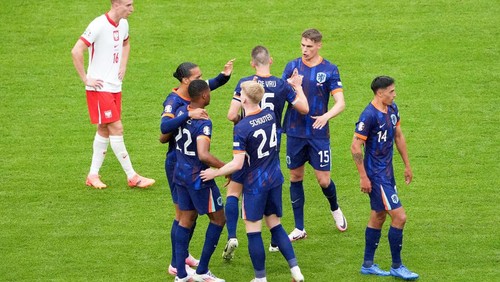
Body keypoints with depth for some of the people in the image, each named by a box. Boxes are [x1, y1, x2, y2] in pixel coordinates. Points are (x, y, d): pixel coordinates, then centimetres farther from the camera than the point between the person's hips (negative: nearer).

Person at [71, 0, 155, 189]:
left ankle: (93, 175, 20)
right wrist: (86, 79, -19)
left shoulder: (123, 24, 6)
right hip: (99, 87, -8)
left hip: (115, 86, 8)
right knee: (117, 129, -7)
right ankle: (132, 177, -3)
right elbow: (76, 51, -23)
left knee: (104, 130, 11)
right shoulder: (99, 25, -20)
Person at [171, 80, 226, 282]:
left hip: (180, 173, 8)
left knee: (186, 219, 15)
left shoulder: (180, 112, 0)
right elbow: (203, 155, -35)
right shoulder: (203, 123, -24)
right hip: (198, 178, -8)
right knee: (218, 219, 7)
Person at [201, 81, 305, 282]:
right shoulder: (270, 115, -1)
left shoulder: (241, 128, -20)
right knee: (275, 226, 17)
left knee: (253, 232, 5)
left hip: (255, 184, -7)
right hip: (275, 179, 7)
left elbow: (237, 164, -21)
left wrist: (215, 173, -8)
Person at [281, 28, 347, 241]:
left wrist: (326, 116, -28)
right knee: (295, 178, 7)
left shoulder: (329, 70, -4)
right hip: (295, 132, 2)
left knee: (323, 180, -1)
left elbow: (340, 103, -9)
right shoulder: (292, 66, 3)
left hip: (318, 134, -2)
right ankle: (299, 229, 16)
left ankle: (335, 209, 32)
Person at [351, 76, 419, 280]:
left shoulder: (392, 109, 5)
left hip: (387, 172, 9)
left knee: (378, 216, 16)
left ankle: (368, 265, 27)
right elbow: (355, 147, -20)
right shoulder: (369, 115, -21)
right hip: (375, 175, -9)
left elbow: (398, 136, 18)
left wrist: (407, 165, 20)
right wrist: (363, 177, -19)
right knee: (399, 217, -8)